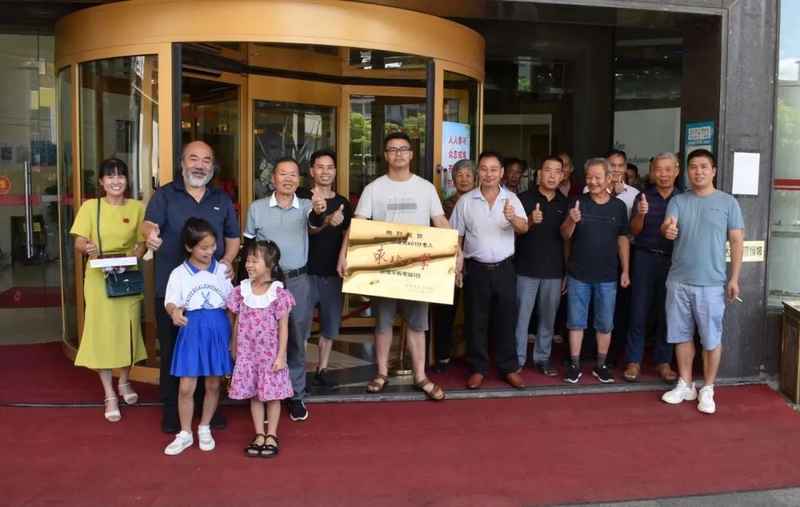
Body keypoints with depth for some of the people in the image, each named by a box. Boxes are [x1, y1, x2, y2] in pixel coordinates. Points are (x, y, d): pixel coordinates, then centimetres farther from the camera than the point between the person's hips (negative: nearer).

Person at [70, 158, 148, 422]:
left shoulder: (137, 208, 1)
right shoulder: (90, 206, -2)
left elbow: (143, 244, 3)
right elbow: (79, 242, -5)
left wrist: (130, 258, -16)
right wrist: (87, 248, -28)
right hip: (99, 279, -1)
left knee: (128, 329, 11)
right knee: (101, 332, 1)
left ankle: (124, 382, 34)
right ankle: (109, 395, 11)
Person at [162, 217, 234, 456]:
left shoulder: (222, 271, 2)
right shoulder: (179, 274, -3)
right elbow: (170, 302, -11)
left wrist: (233, 335, 4)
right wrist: (174, 312, -35)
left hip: (218, 329, 2)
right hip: (192, 330, -1)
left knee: (213, 384, 9)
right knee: (186, 387, 0)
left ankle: (204, 429, 27)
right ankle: (185, 434, 17)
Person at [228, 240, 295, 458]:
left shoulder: (279, 293, -12)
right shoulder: (242, 291, -2)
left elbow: (283, 327, -9)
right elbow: (237, 323, 7)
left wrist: (280, 356, -11)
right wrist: (233, 350, 10)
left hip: (270, 353, -3)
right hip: (248, 353, 3)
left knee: (272, 395, 7)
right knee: (254, 395, 11)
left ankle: (271, 435, 21)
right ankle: (259, 435, 24)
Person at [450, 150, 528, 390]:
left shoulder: (511, 199, 0)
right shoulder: (465, 201, 0)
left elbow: (524, 228, -14)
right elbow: (456, 237, 3)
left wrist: (512, 217, -36)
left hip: (504, 268, 0)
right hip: (476, 269, 0)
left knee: (505, 319, 8)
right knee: (476, 320, 6)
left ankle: (509, 368, 20)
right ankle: (478, 369, 18)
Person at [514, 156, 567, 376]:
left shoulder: (565, 203, 8)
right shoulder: (524, 198, -2)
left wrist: (567, 272, 8)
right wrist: (531, 221, -27)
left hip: (554, 272, 3)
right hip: (526, 269, -3)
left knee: (548, 318, 10)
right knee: (521, 316, 2)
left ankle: (542, 358, 23)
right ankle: (517, 359, 11)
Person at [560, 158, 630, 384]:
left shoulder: (618, 206, 2)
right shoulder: (577, 202, -2)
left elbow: (623, 239, 7)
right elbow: (565, 235, -5)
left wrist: (625, 270, 3)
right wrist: (571, 221, -27)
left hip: (607, 276, 1)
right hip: (578, 274, -1)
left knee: (605, 323, 9)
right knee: (576, 321, 6)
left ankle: (600, 365, 22)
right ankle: (574, 365, 16)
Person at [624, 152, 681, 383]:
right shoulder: (643, 197, 3)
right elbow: (634, 231, -1)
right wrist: (641, 214, -20)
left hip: (672, 261, 1)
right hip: (644, 258, 0)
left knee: (666, 313, 7)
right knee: (639, 312, 2)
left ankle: (663, 362, 19)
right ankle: (634, 361, 11)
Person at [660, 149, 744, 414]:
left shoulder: (727, 202, -1)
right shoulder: (678, 201, 6)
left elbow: (737, 241, -1)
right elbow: (668, 226, -12)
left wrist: (734, 278, -7)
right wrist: (667, 229, -38)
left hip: (712, 283, -3)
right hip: (679, 281, 3)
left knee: (711, 338, 4)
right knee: (682, 335, 11)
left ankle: (707, 389, 17)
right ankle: (685, 385, 24)